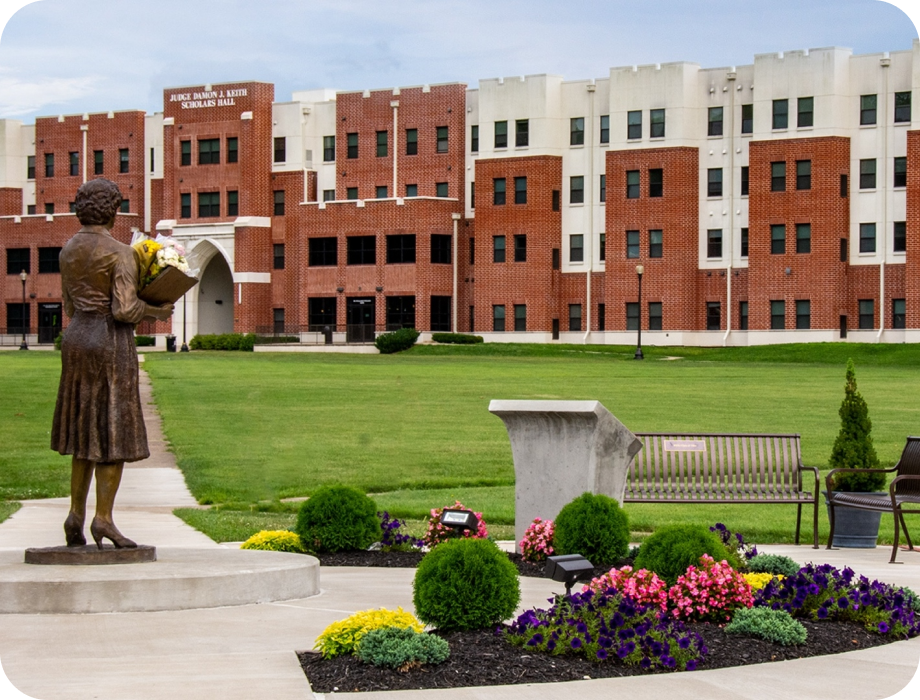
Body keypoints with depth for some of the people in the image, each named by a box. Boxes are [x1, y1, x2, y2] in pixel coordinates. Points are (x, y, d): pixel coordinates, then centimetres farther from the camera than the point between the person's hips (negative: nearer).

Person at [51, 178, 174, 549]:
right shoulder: (120, 253, -13)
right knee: (115, 432, -2)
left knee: (86, 431, 15)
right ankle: (103, 518, -5)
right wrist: (155, 311, -2)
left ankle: (76, 514, 11)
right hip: (112, 342, -7)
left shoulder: (69, 251, 9)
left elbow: (70, 307, 14)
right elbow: (124, 309, -20)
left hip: (76, 338, 7)